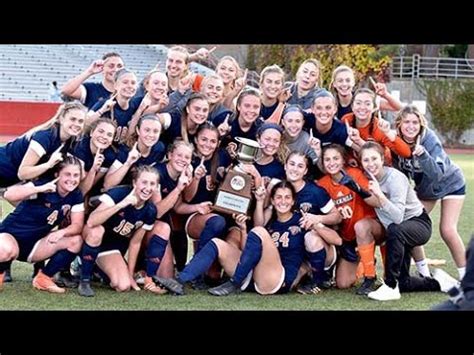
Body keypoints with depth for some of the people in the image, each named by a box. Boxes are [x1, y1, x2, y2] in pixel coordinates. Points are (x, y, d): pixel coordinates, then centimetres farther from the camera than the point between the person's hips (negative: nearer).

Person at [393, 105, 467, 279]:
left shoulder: (429, 139, -32)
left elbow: (438, 174, -41)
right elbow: (400, 172, -5)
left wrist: (423, 155, -54)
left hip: (450, 184, -5)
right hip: (425, 188, 5)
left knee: (447, 230, -16)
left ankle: (465, 276, -1)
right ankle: (424, 273, 10)